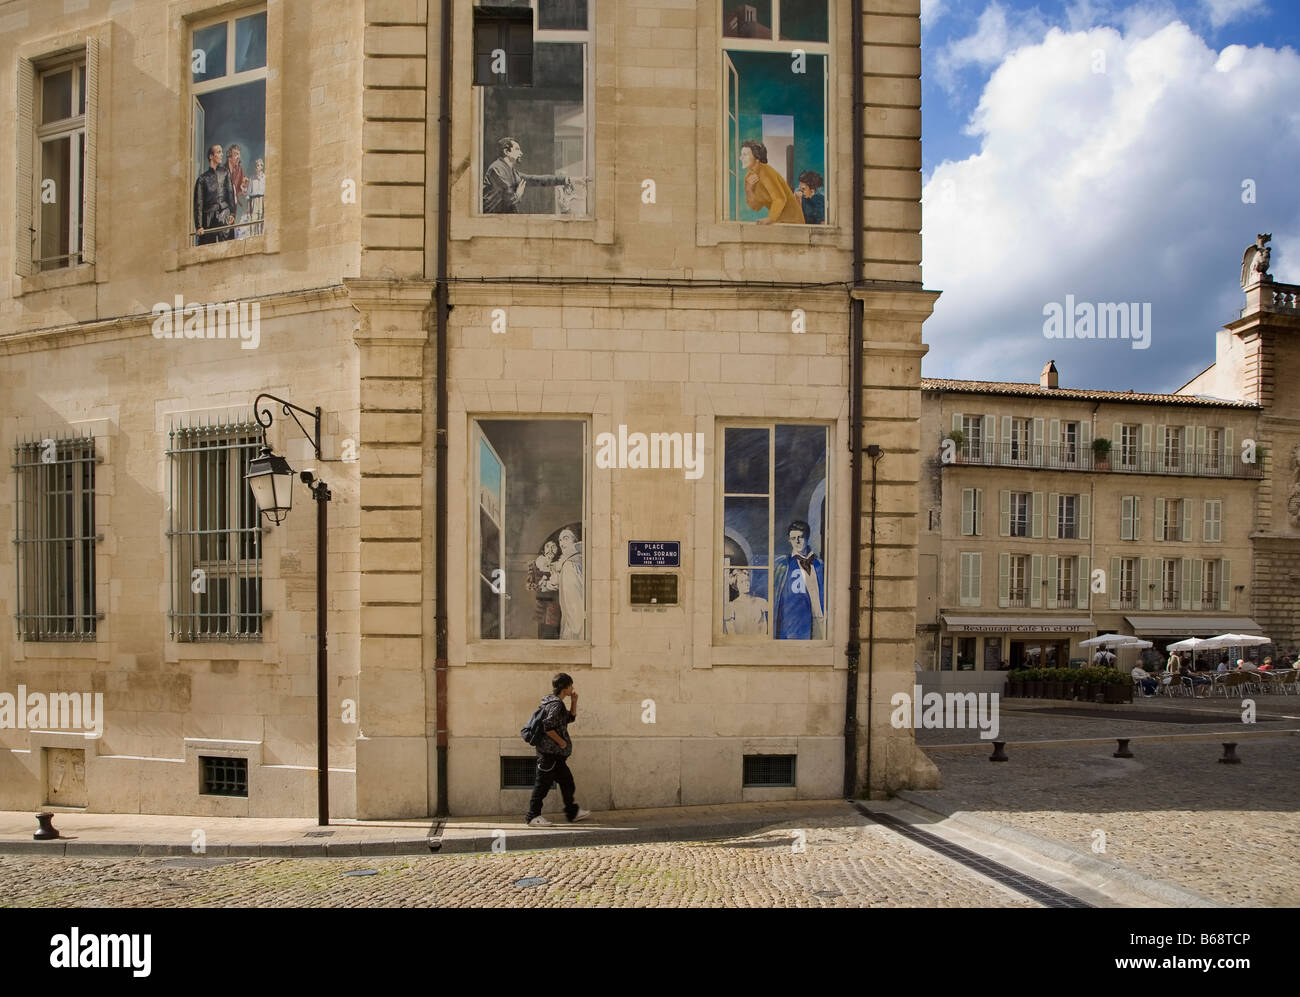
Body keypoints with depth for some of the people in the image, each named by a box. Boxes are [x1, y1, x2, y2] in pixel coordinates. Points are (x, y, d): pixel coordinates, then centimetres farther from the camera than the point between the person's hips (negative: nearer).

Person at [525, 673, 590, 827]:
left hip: (556, 754, 11)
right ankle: (533, 816, 2)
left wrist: (574, 701, 14)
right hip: (550, 752, -11)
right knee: (543, 783, -5)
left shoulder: (558, 703, 16)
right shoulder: (555, 704, -17)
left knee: (567, 782, 16)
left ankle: (573, 813, 24)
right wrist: (561, 742, -16)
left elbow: (571, 718, 27)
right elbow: (548, 727, -25)